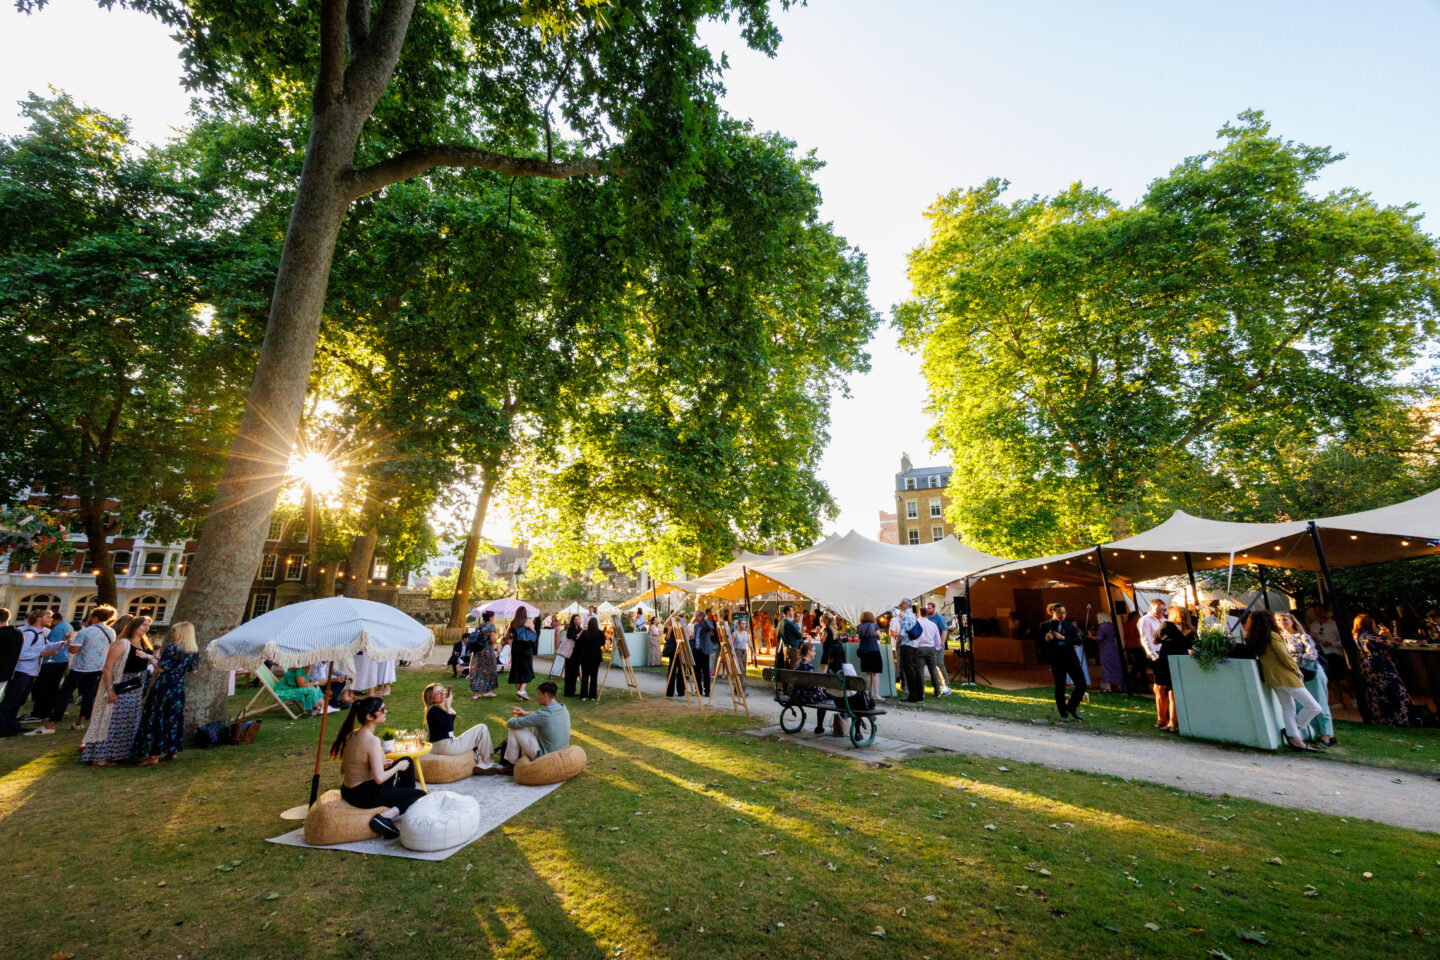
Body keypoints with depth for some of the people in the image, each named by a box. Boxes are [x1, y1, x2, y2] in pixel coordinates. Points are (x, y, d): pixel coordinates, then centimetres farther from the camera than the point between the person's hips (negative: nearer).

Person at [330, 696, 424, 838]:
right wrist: (398, 767, -8)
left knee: (407, 761, 20)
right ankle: (385, 817, -16)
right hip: (364, 796, -9)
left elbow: (343, 769, 11)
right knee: (421, 795, -1)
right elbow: (379, 778, -27)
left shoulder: (352, 734, 1)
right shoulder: (372, 741, -26)